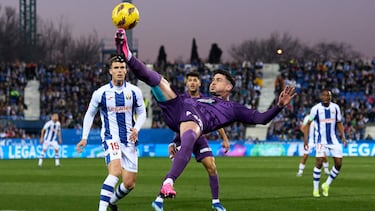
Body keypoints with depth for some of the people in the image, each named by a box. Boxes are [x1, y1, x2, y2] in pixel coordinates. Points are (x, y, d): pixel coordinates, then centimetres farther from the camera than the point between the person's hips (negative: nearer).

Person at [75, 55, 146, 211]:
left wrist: (136, 129, -8)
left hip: (129, 139, 3)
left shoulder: (134, 91, 0)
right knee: (115, 171, -30)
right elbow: (90, 114, 10)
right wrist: (84, 137, 3)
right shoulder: (101, 93, -4)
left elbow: (141, 113, 12)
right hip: (110, 138, -3)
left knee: (129, 183, 5)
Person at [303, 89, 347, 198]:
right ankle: (315, 189, -6)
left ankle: (327, 185, 17)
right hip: (321, 139, -4)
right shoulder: (316, 108, -7)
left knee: (339, 163, -3)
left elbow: (339, 123, 13)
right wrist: (305, 139, -5)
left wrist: (343, 137, 2)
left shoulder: (335, 107, 2)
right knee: (319, 161, -18)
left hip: (333, 139, 4)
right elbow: (308, 123, 1)